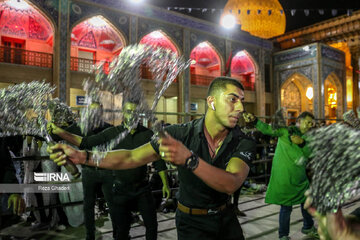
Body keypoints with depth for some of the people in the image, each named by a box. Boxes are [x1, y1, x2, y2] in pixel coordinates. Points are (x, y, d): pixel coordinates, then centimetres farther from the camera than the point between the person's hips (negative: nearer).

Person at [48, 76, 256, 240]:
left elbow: (231, 184, -35)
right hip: (192, 222, -2)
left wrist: (189, 160, -51)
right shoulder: (181, 134, -18)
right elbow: (132, 158, -16)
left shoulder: (244, 143, -17)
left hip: (227, 218, 2)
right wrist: (82, 156, -25)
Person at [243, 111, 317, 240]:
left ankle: (308, 227, 48)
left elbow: (309, 154, 0)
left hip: (300, 177, 7)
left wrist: (302, 143, -19)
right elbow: (268, 130, -21)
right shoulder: (286, 131, -8)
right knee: (286, 206, 0)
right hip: (284, 177, -7)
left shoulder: (305, 137, 12)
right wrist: (254, 120, -38)